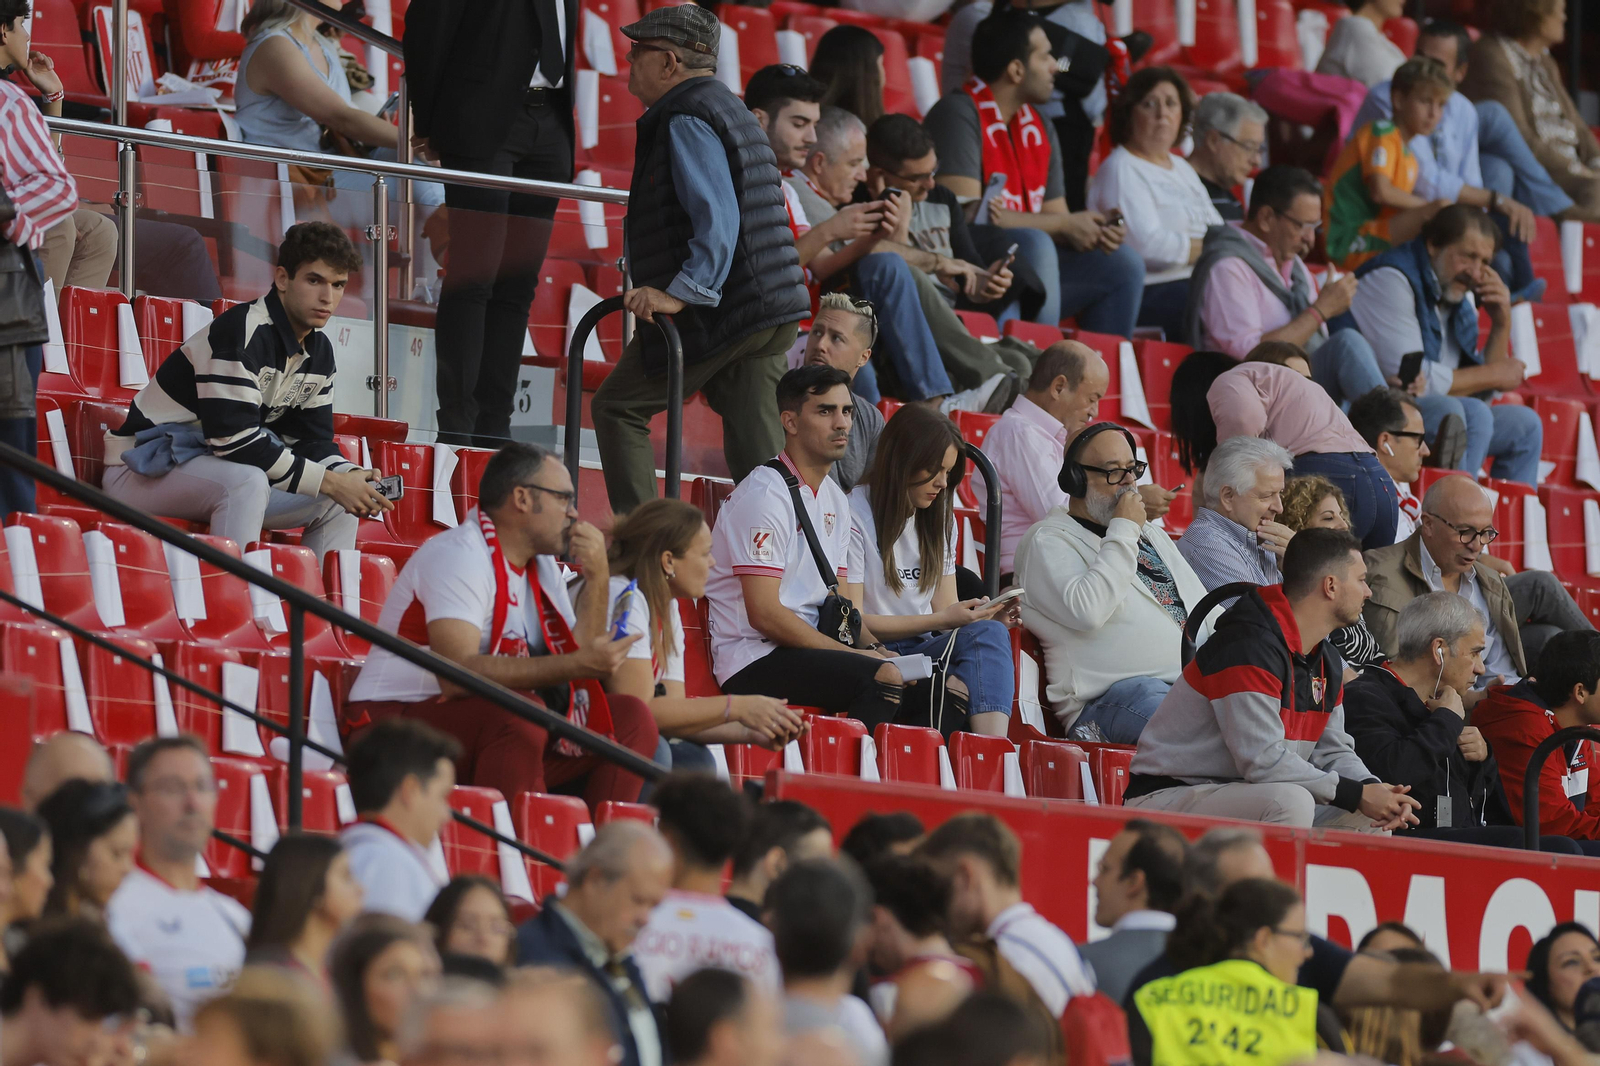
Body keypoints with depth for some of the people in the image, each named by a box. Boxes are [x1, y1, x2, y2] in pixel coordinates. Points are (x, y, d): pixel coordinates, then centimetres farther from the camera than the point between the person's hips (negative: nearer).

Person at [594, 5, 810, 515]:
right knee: (755, 445, 5)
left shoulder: (686, 120, -11)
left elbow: (717, 218, -23)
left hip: (711, 313, -9)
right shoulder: (731, 110, 22)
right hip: (770, 308, 9)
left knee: (619, 407, 3)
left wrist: (681, 292, -27)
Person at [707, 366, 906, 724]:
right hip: (754, 661, -9)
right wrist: (853, 654, -17)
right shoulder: (764, 494, -12)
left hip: (809, 649, 9)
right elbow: (764, 614, -18)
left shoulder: (835, 500, 17)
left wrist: (875, 650, -2)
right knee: (883, 678, -30)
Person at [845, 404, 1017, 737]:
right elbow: (851, 622, -10)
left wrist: (984, 615, -7)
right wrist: (939, 620, -16)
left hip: (925, 648, 6)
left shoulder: (940, 518, 19)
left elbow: (946, 611, 17)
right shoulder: (856, 515, -5)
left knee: (989, 631, -30)